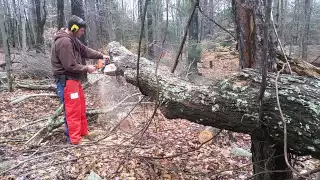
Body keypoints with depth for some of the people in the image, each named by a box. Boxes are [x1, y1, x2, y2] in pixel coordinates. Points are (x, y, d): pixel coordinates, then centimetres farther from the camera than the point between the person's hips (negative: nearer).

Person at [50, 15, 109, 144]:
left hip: (74, 79, 11)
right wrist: (86, 68, -12)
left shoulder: (73, 39, 10)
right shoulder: (64, 42, -22)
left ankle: (83, 132, 31)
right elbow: (70, 66, -24)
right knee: (72, 110, -4)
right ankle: (74, 139, 7)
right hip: (66, 81, -11)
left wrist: (101, 56, 7)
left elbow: (85, 50, 16)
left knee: (80, 107, 18)